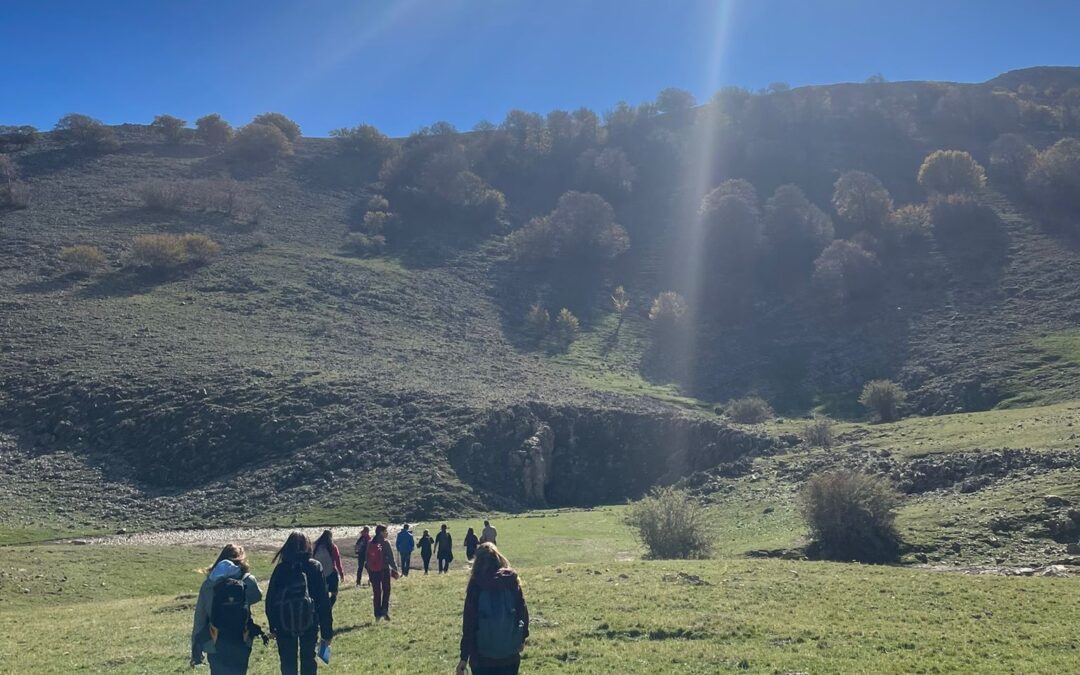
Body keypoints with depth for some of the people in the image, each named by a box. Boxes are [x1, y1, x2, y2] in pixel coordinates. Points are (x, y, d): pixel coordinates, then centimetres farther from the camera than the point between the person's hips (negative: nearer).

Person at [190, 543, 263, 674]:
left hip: (214, 645, 2)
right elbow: (257, 596, 14)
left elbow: (199, 618, 0)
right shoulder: (247, 581, -8)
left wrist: (196, 650, 6)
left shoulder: (208, 583, -2)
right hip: (240, 645, -2)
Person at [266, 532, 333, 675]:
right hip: (309, 622, 0)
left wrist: (273, 626, 10)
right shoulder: (315, 567, -6)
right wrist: (327, 631, -2)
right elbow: (324, 601, -7)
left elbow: (270, 600, 0)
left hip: (284, 623, 1)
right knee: (308, 661, 14)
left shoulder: (281, 568, -3)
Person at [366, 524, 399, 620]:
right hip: (384, 570, -4)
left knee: (376, 592, 10)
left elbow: (367, 558, 9)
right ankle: (384, 611, -3)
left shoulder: (370, 544, 5)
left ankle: (377, 614, 11)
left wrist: (369, 573, 16)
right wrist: (395, 569, -2)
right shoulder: (385, 543, -10)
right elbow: (390, 558, -10)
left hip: (373, 571, 4)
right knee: (386, 591, 9)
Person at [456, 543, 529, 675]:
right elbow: (523, 612, 1)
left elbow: (469, 622, -7)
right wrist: (522, 638, 17)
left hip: (482, 655, -2)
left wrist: (464, 657, -3)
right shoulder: (512, 581, -2)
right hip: (510, 654, 2)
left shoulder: (476, 585, -8)